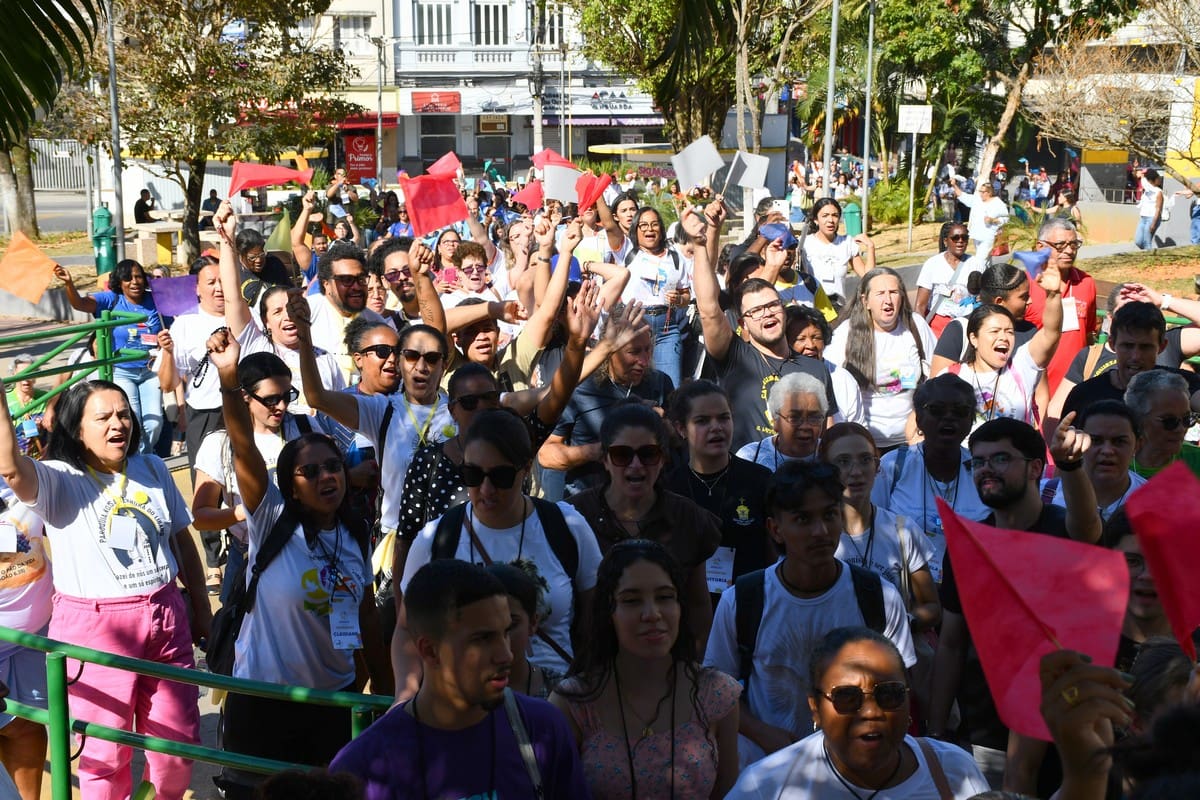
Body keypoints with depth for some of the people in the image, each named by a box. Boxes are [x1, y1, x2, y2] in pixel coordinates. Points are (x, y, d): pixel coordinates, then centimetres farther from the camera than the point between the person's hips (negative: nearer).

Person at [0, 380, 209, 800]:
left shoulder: (153, 470, 5)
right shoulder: (58, 481, -9)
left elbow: (183, 543, 13)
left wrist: (201, 609, 14)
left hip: (165, 616, 4)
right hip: (94, 626, -4)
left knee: (177, 742, 14)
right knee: (106, 753, 8)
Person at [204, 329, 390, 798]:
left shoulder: (354, 535, 2)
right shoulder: (272, 522, -10)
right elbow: (244, 448, -26)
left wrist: (384, 686, 13)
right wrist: (229, 379, -40)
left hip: (336, 697, 4)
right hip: (263, 698, -4)